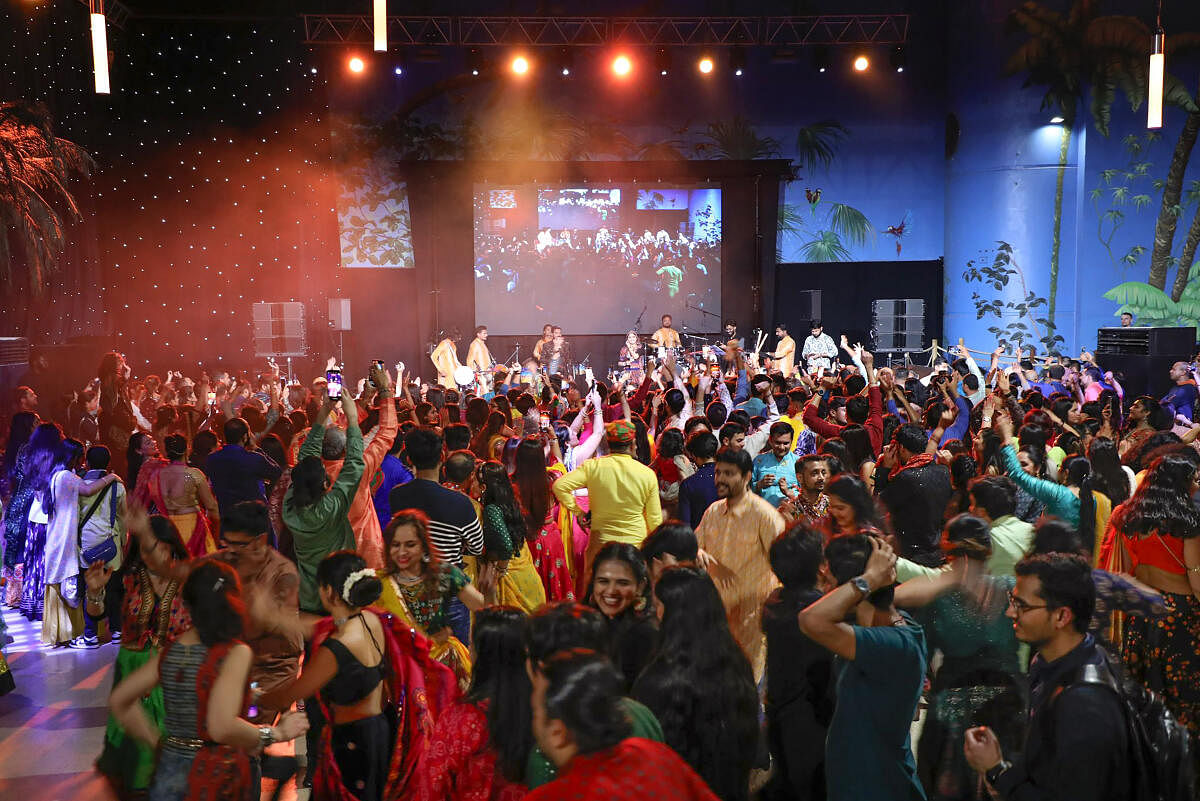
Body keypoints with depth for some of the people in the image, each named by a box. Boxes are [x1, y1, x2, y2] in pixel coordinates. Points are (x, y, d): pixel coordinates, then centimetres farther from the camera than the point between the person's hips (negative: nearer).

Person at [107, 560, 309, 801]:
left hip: (168, 769, 6)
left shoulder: (169, 651, 3)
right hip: (214, 778, -6)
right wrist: (275, 734, -14)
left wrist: (158, 741, 18)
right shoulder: (235, 652, -17)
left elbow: (118, 700, 12)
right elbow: (222, 728, -27)